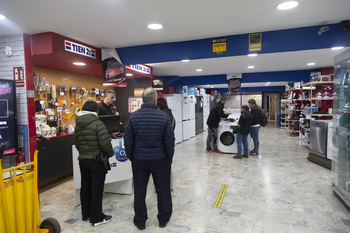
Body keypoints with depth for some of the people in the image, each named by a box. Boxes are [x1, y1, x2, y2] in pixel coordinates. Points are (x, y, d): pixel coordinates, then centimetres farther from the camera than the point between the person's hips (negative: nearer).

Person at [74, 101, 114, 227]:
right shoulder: (97, 124, -16)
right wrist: (111, 153, -4)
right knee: (96, 189, 2)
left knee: (85, 187, 17)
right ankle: (96, 218, 13)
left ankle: (85, 214, 32)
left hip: (82, 159, 7)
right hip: (96, 160, -7)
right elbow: (105, 143, -20)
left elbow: (77, 143, 12)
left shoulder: (78, 126, 6)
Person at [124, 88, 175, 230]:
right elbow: (170, 141, -9)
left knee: (139, 191, 15)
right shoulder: (164, 117, -11)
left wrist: (131, 157, 11)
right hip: (160, 160, -1)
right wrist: (169, 158, 5)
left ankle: (140, 221, 30)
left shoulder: (133, 117, -7)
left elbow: (128, 141, -3)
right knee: (163, 190, 15)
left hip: (139, 160, 1)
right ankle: (163, 219, 31)